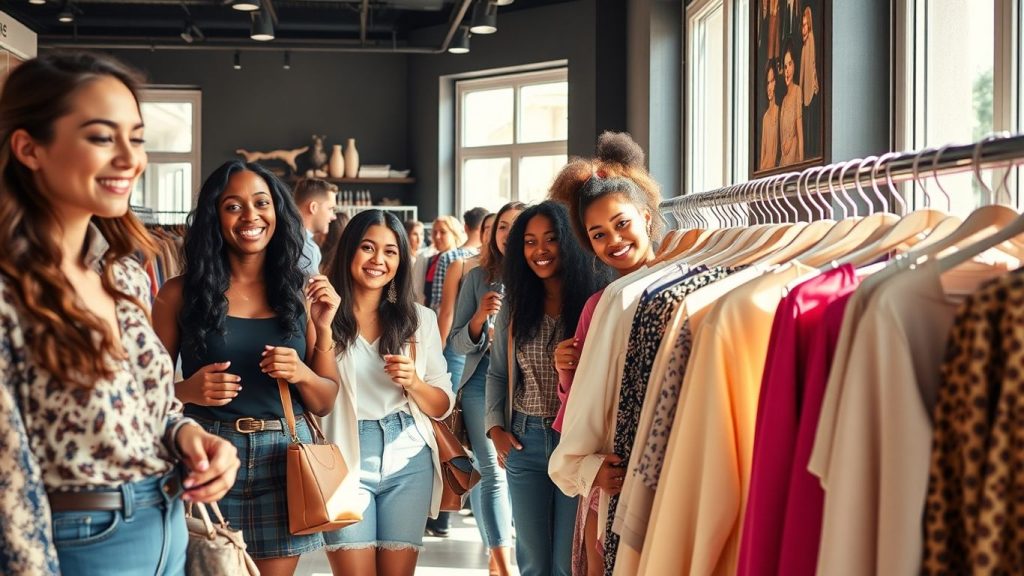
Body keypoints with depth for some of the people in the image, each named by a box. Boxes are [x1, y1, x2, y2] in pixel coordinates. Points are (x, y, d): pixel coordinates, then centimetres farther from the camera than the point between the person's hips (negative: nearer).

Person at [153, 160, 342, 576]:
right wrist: (187, 390, -16)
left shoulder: (302, 293, 6)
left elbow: (325, 402, 8)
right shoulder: (181, 292, 0)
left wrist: (302, 374, -11)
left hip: (283, 460, 2)